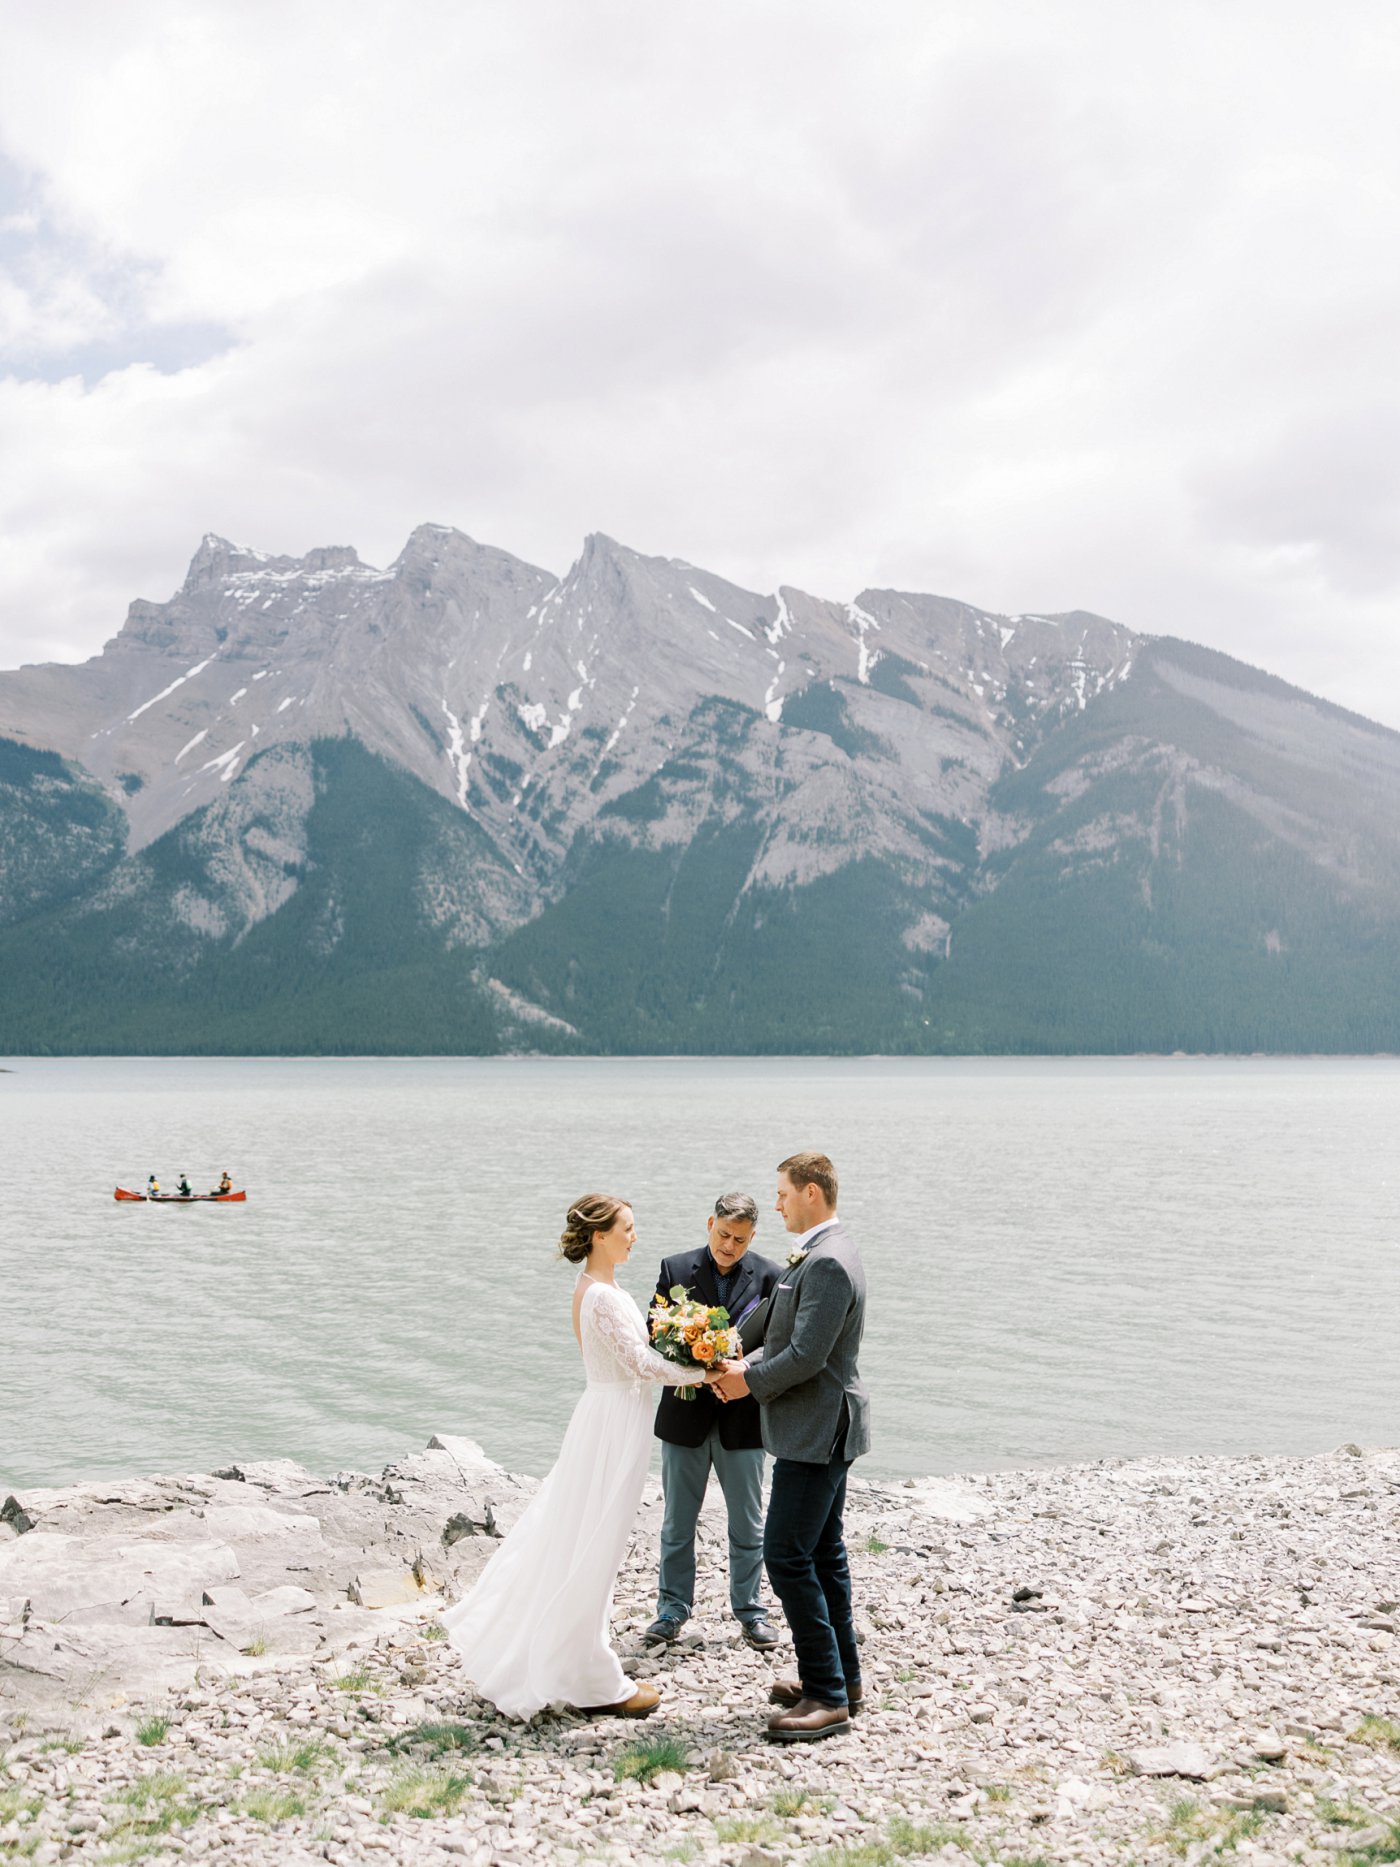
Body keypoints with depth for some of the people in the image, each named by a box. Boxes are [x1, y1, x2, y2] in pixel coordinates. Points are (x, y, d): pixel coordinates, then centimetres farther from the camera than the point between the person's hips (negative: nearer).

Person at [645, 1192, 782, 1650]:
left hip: (742, 1417, 0)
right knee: (678, 1521, 12)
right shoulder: (675, 1269, -3)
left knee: (748, 1523, 11)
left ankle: (749, 1609, 25)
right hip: (685, 1416, 0)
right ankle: (673, 1607, 25)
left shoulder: (768, 1275, -4)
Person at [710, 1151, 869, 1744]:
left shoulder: (828, 1262, -22)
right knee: (823, 1554, 16)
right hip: (821, 1430, 11)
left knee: (787, 1555, -9)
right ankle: (840, 1675, 26)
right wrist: (748, 1364, 5)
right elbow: (788, 1337, 20)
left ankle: (827, 1695, -3)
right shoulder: (821, 1254, 13)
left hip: (816, 1433, -11)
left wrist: (751, 1381, -10)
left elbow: (807, 1356, -25)